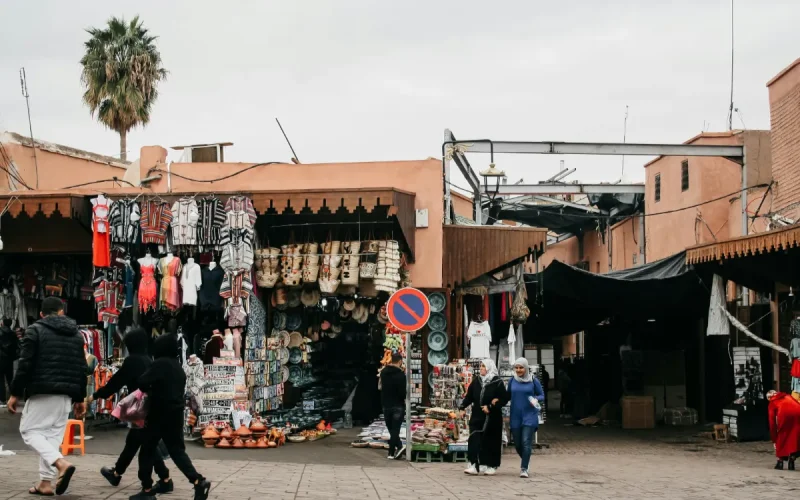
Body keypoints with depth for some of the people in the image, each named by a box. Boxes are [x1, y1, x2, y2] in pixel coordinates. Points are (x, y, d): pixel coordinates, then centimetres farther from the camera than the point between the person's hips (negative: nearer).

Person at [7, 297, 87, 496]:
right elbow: (81, 368, 14)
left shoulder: (35, 330, -1)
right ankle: (45, 483, 7)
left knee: (29, 430, 3)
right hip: (66, 393, 5)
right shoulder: (76, 334, 15)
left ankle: (61, 463, -18)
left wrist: (15, 394, -4)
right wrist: (80, 399, 19)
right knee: (53, 434, 11)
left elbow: (25, 364, -8)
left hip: (42, 391, -5)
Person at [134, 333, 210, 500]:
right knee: (177, 450, 8)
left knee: (147, 450, 7)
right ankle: (198, 481, -9)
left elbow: (143, 382, -19)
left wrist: (148, 390, 4)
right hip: (175, 414, 7)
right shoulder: (178, 367, 12)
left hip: (160, 415, -7)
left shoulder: (160, 364, -13)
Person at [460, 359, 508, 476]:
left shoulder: (497, 382, -5)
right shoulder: (476, 381, 8)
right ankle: (474, 465, -9)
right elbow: (469, 396, 8)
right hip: (477, 416, 3)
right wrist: (462, 407, -8)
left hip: (492, 417, -3)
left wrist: (490, 407, -14)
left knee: (491, 441, 4)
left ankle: (492, 466, 16)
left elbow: (504, 399, -7)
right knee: (474, 440, -7)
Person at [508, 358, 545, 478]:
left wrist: (536, 399, -18)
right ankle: (525, 462, 33)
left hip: (529, 416, -3)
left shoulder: (533, 381, -3)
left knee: (526, 442, -11)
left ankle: (524, 469, -7)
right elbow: (508, 396, 14)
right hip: (515, 416, 3)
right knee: (517, 444, 8)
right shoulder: (512, 381, 5)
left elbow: (542, 395, 3)